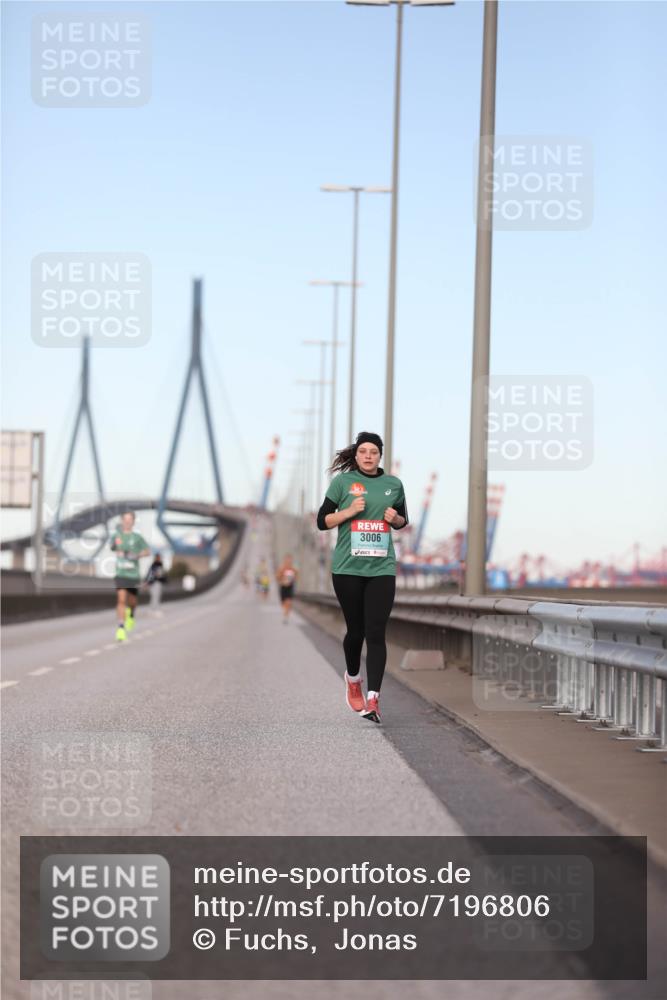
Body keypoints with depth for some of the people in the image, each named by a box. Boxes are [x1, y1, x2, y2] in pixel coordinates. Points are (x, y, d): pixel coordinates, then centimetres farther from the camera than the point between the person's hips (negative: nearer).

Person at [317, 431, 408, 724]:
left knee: (376, 633, -9)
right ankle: (353, 678, 37)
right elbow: (322, 521, 2)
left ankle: (373, 699, -13)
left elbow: (403, 520, 22)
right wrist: (349, 511, -13)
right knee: (355, 630, 7)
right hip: (347, 568, -1)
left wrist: (395, 519, -1)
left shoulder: (394, 484, 8)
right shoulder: (342, 481, 0)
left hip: (381, 568, 1)